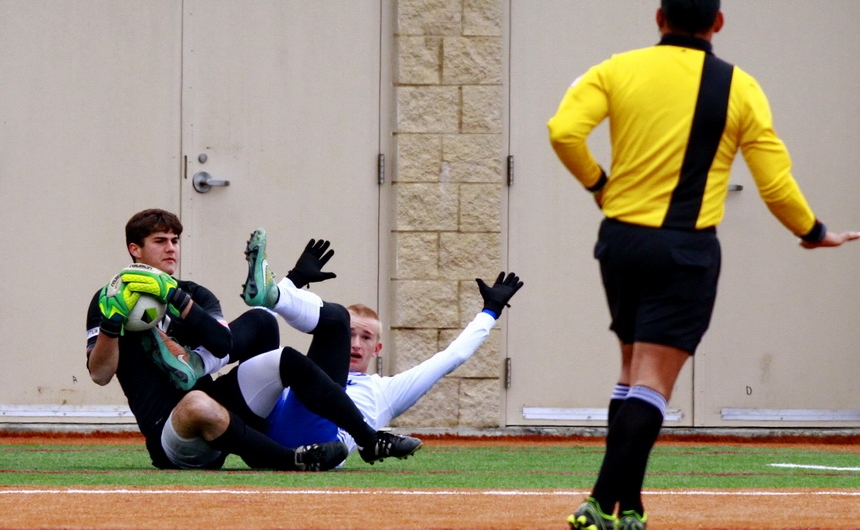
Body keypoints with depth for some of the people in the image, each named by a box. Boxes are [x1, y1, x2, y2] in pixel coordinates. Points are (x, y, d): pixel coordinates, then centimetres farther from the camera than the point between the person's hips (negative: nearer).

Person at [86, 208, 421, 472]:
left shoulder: (195, 295, 17)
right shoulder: (110, 300, 5)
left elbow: (223, 345, -6)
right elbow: (99, 375, -9)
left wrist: (178, 300, -17)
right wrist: (112, 324, -25)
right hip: (170, 439, -6)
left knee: (286, 361, -10)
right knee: (198, 404, -41)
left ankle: (371, 441, -10)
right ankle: (292, 461, -39)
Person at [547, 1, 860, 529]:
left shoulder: (618, 70, 2)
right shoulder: (739, 89, -2)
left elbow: (564, 131, -12)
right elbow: (776, 183, -2)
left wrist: (597, 182, 6)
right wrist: (814, 232, 15)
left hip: (619, 240, 3)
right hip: (685, 251, -3)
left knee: (634, 368, 18)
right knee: (652, 382, -8)